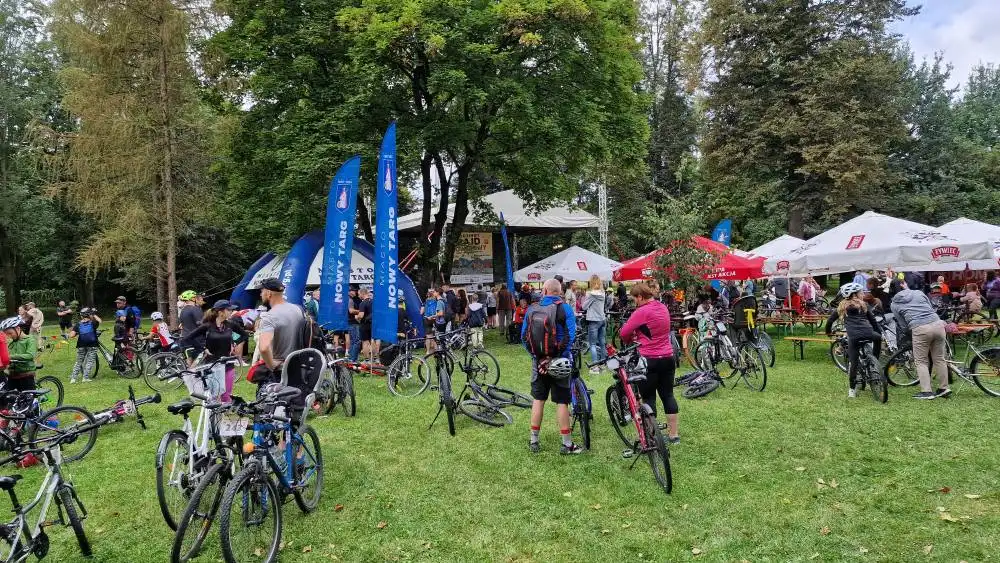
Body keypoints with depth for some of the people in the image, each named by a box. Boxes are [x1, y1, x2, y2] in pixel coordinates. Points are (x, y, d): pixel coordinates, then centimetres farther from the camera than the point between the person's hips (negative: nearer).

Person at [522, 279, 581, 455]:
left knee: (538, 399, 13)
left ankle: (534, 441, 19)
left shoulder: (532, 309, 1)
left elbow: (524, 336, 3)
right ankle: (567, 444, 9)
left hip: (539, 361, 3)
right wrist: (564, 354, -6)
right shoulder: (564, 308, -9)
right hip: (559, 362, -3)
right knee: (562, 401, 3)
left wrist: (534, 354, 9)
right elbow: (570, 335, -16)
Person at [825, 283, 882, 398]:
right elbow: (873, 321, 18)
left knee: (853, 363, 6)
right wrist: (880, 332, 28)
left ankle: (852, 389, 8)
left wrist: (828, 332, 36)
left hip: (853, 337, 0)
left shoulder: (842, 307, 19)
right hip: (868, 334, 0)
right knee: (878, 337, 35)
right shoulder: (864, 305, 19)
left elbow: (830, 320, 20)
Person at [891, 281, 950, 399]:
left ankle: (926, 391, 3)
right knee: (939, 358, 16)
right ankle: (944, 388, 23)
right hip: (938, 324, 4)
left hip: (920, 329, -4)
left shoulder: (895, 304, 11)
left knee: (921, 361, 8)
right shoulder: (918, 292, 19)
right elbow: (932, 308, 24)